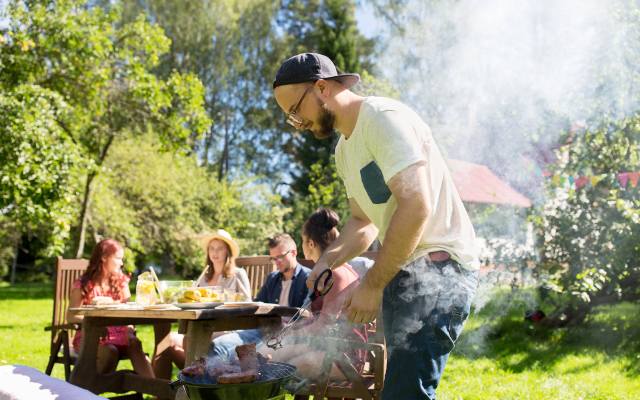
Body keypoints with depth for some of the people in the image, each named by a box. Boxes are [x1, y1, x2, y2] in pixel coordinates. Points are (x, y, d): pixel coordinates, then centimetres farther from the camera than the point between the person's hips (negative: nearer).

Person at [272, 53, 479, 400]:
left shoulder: (383, 117, -14)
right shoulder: (344, 150, 17)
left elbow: (416, 205, -23)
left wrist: (372, 285, -20)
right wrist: (326, 261, 4)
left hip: (438, 263, -10)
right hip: (401, 271, 10)